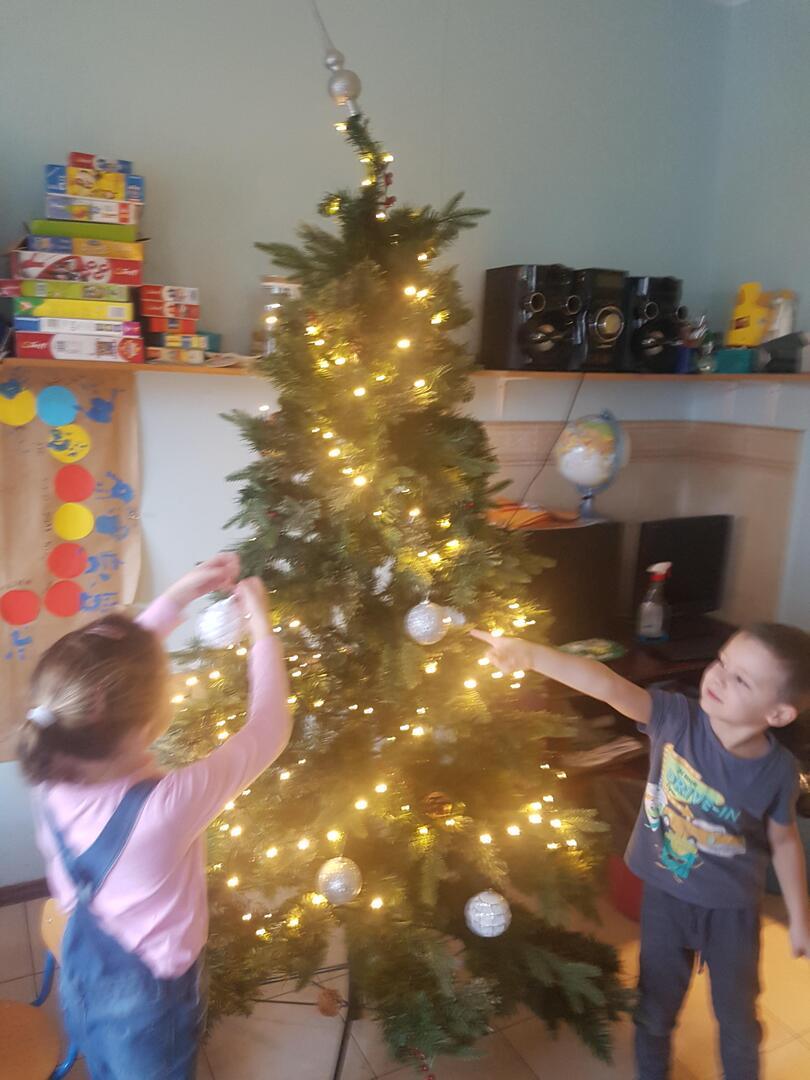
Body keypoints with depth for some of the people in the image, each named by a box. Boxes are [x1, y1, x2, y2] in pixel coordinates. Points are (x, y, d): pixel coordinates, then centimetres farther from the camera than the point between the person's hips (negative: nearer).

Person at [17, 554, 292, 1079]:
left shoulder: (55, 773, -25)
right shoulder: (167, 805, -40)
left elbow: (105, 677, -10)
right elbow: (269, 730, -28)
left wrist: (177, 596, -11)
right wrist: (262, 630, -18)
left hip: (81, 971, 5)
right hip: (147, 996, -4)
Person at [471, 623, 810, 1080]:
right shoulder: (677, 717, -25)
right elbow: (609, 686, -38)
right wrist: (529, 654, -50)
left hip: (732, 906, 0)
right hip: (666, 892, 1)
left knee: (737, 1011, 22)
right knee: (657, 1000, 22)